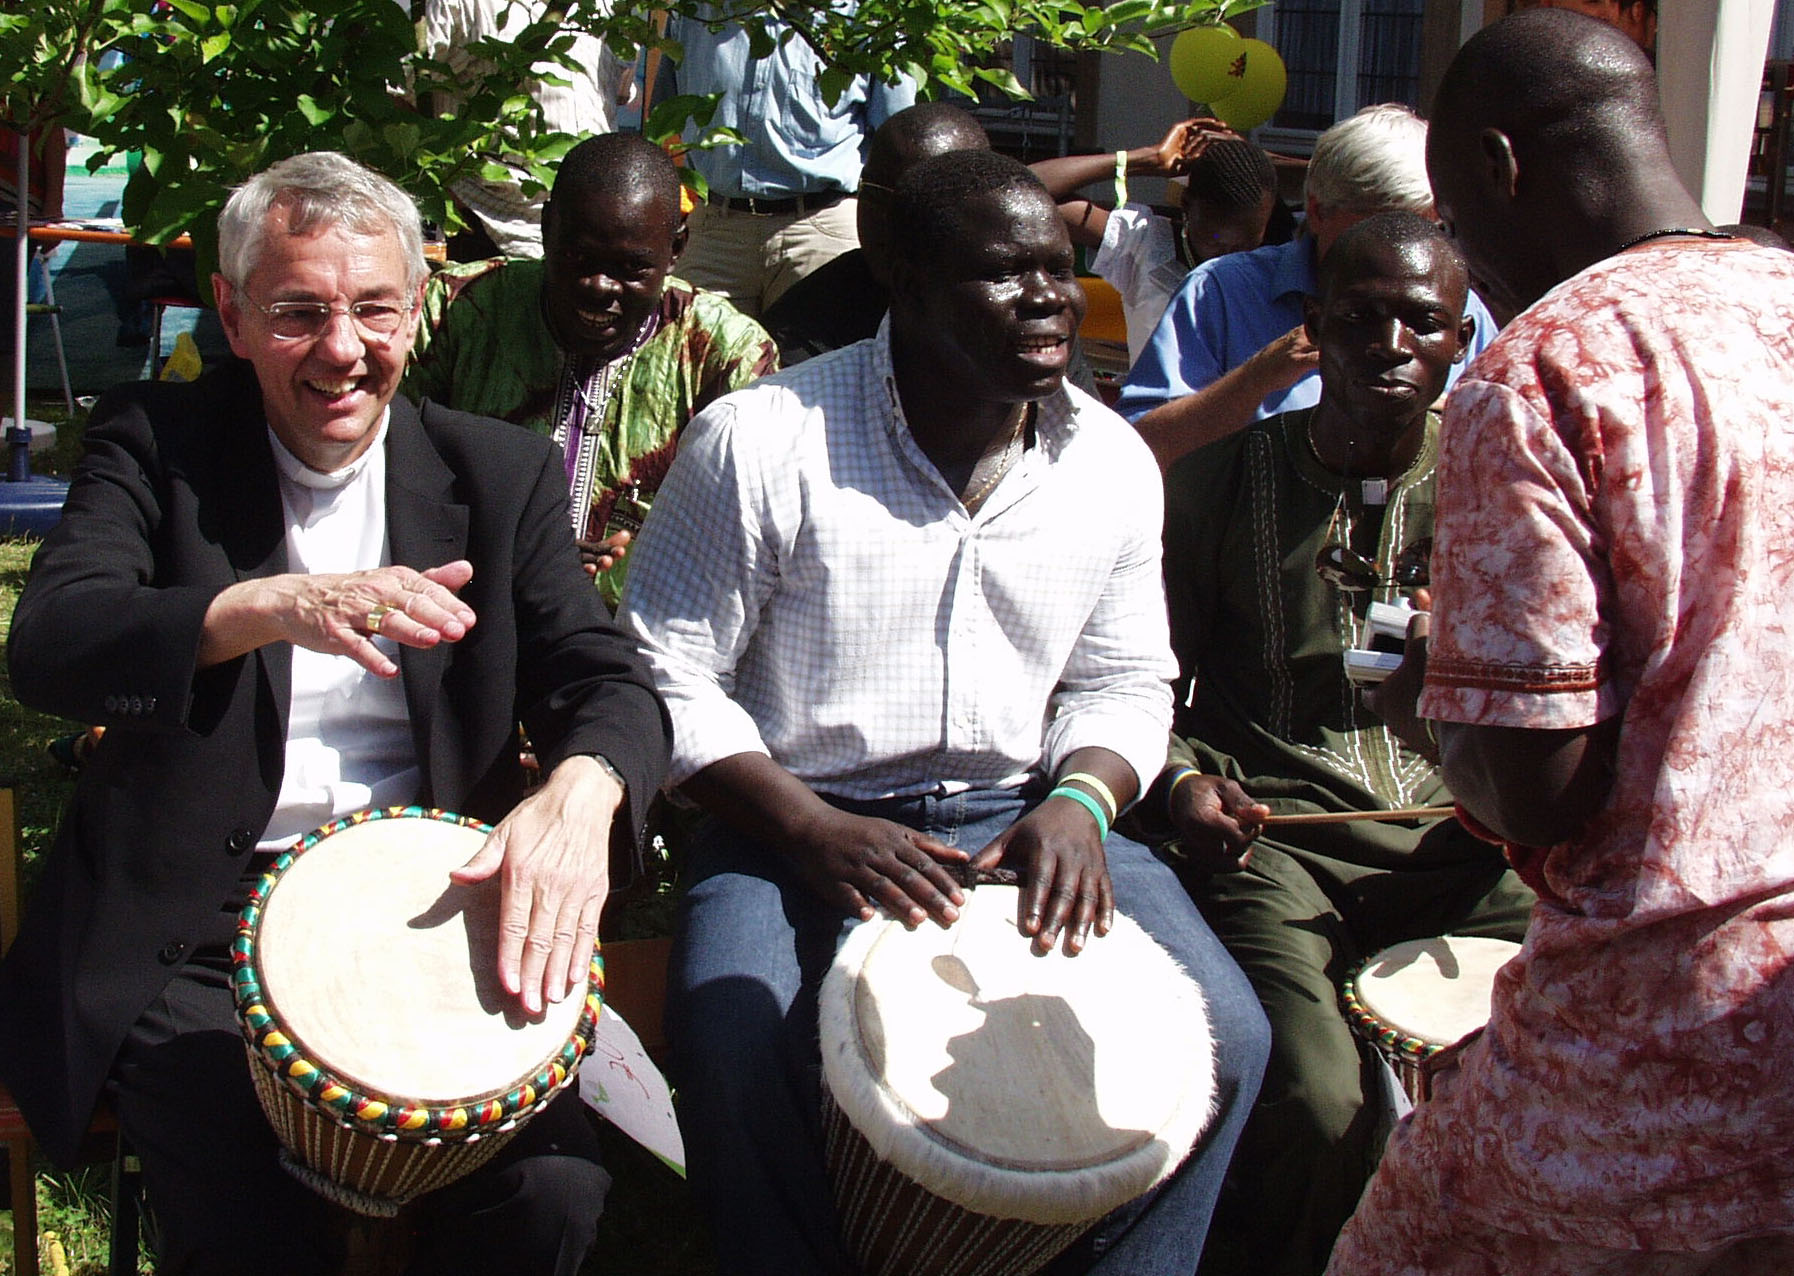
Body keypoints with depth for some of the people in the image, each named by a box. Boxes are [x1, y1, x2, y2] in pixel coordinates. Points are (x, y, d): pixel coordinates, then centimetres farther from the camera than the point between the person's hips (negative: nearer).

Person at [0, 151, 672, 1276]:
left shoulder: (502, 475, 8)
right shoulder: (155, 443, 3)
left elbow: (611, 683, 1)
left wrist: (579, 793, -24)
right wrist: (271, 607, -33)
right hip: (200, 927, -1)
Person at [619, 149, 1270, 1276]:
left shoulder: (1115, 463, 5)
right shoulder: (761, 443, -9)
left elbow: (1124, 679, 14)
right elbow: (664, 670, -7)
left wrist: (1079, 800, -8)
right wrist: (812, 828, -18)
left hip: (1023, 814, 4)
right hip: (793, 823, -3)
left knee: (1223, 1040, -16)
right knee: (739, 1053, -31)